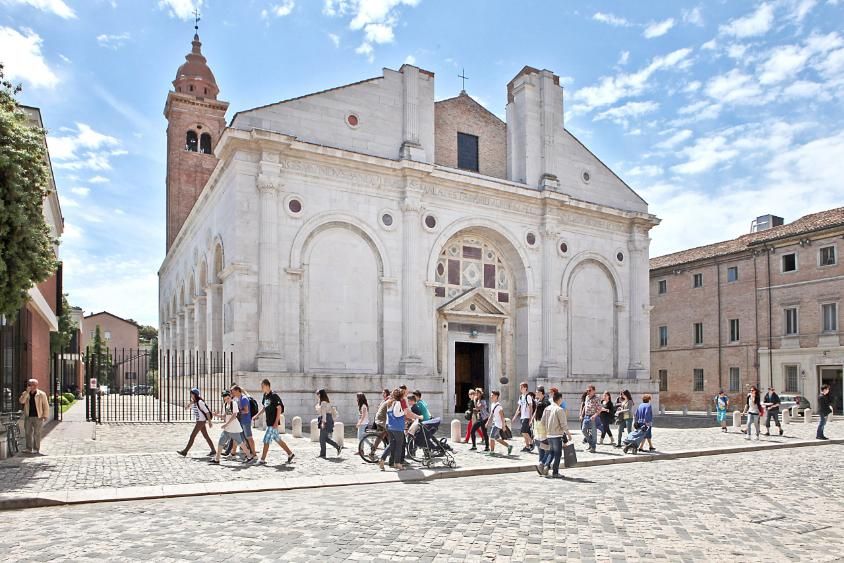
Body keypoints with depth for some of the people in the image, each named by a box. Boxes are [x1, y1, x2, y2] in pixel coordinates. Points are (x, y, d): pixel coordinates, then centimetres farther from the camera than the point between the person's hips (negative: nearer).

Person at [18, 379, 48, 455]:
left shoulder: (41, 394, -2)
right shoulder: (25, 393, 8)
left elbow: (46, 405, -1)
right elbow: (21, 401, -12)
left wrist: (45, 416, -7)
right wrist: (27, 392, -16)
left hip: (38, 417, -4)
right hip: (28, 417, 4)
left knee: (37, 433, -1)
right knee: (28, 433, 6)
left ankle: (36, 449, 7)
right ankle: (28, 448, 17)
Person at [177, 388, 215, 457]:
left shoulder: (200, 402, -15)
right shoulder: (194, 402, 12)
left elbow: (207, 412, -16)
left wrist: (209, 421, -17)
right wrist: (191, 403, -6)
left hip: (201, 421, -9)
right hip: (198, 421, 9)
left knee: (192, 436, -3)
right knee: (206, 436, 9)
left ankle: (185, 452, 5)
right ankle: (213, 451, 12)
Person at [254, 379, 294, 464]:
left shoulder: (274, 396, -15)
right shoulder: (265, 396, 10)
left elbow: (279, 408, -17)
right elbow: (264, 408, 22)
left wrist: (276, 422, -20)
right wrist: (257, 415, 14)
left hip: (273, 423, -9)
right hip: (269, 422, 9)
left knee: (266, 440, -4)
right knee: (277, 439, 14)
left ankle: (262, 459, 5)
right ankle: (290, 454, 23)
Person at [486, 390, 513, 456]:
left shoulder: (498, 406, -16)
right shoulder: (492, 405, 11)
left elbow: (502, 416, -17)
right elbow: (491, 415, 20)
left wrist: (503, 425, -18)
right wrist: (488, 422, 19)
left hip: (498, 424, -9)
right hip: (494, 423, 9)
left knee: (491, 437, -9)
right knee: (497, 438, 13)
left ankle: (492, 452, -1)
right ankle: (509, 446, 24)